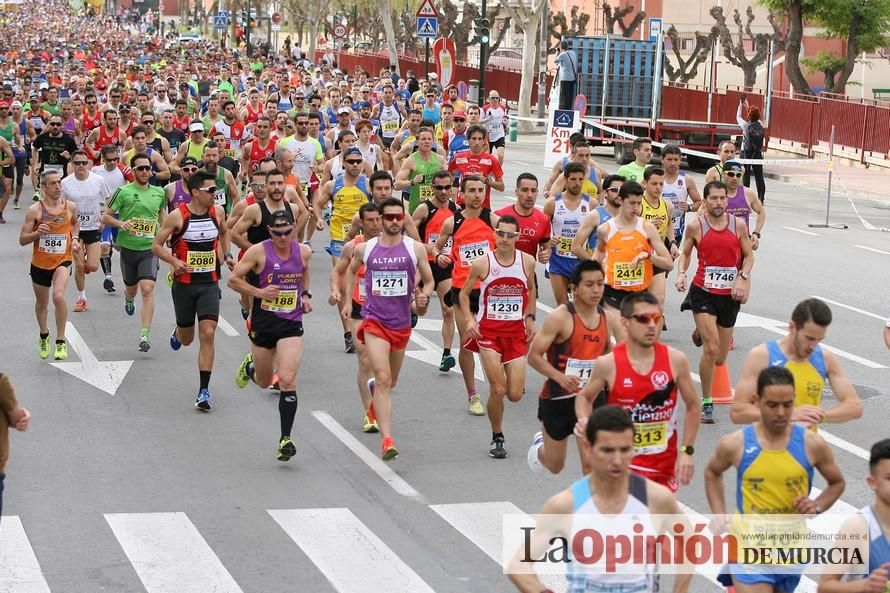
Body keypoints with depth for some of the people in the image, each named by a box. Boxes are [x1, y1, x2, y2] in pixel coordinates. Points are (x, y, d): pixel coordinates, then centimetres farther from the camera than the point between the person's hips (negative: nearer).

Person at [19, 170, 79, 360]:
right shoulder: (35, 210, -11)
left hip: (63, 261, -1)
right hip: (40, 263, 1)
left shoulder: (71, 207, -4)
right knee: (42, 303, 19)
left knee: (58, 296, -26)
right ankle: (44, 335, 48)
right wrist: (37, 233, -27)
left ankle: (61, 341, -13)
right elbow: (22, 240, -8)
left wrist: (75, 239, 1)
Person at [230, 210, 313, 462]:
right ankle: (250, 366, 54)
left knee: (287, 380, -16)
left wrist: (305, 295, 9)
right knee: (264, 381, 16)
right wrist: (259, 292, -18)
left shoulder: (303, 251, 1)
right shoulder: (259, 252, -9)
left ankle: (286, 439, -11)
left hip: (291, 324, 0)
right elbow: (233, 280, -4)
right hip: (263, 321, 0)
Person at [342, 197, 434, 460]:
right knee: (383, 379, -18)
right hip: (374, 320, -3)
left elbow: (428, 281, 8)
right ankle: (386, 440, -23)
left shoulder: (415, 248, -2)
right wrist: (348, 300, 16)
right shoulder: (364, 249, 0)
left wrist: (424, 298, -12)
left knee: (391, 381, 20)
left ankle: (373, 387, 58)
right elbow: (351, 271, 21)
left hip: (402, 322, 3)